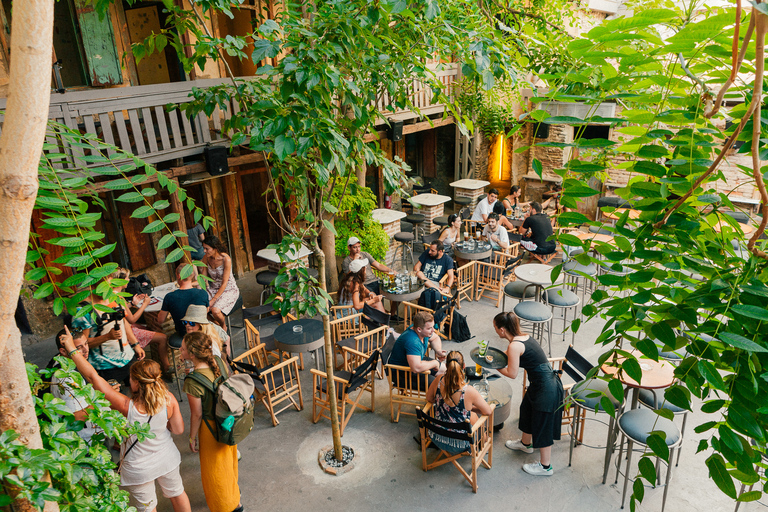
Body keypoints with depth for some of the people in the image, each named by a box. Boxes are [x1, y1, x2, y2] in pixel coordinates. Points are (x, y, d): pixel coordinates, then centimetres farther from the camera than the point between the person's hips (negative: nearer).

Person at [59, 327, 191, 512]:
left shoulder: (127, 407, -34)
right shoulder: (169, 400, -25)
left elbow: (93, 376, -31)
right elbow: (179, 429, -11)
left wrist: (72, 349, -26)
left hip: (139, 468, -2)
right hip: (167, 460, 3)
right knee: (177, 494, 28)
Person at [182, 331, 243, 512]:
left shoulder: (192, 383, -32)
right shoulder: (219, 362, -14)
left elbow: (196, 414, -21)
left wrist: (192, 437, -4)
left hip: (211, 429, -7)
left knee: (215, 470, 19)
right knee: (229, 462, 30)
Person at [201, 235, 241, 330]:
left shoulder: (226, 259, -22)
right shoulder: (206, 258, -5)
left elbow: (224, 284, -20)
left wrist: (213, 300, -23)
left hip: (229, 290, -6)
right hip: (213, 289, 6)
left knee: (215, 310, -30)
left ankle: (223, 326, 5)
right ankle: (215, 322, 8)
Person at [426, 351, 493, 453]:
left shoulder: (439, 381, -17)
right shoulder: (469, 391, -27)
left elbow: (429, 398, 3)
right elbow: (488, 411, -11)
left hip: (437, 439, 4)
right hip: (458, 445, -3)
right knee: (473, 415, 29)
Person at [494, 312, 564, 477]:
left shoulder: (514, 346, -22)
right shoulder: (525, 336, 5)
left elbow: (512, 374, -16)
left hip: (546, 388, -10)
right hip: (547, 381, 10)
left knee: (542, 425, 7)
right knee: (527, 410, 28)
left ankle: (545, 466, 24)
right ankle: (526, 444, 52)